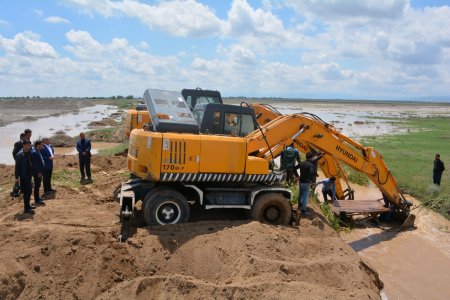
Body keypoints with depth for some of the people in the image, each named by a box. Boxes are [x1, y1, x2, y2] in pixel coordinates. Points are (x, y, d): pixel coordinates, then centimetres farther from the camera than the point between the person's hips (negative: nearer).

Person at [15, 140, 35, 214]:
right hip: (23, 176, -8)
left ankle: (28, 205, 31)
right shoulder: (20, 154, -16)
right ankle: (26, 209, -1)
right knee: (26, 192, -6)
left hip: (28, 175, 8)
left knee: (29, 191, 17)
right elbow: (17, 166, -16)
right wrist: (17, 177, -17)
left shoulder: (28, 153, 7)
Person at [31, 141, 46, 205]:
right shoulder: (34, 152, -19)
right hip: (37, 172, -10)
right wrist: (38, 172, -22)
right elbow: (35, 164, -23)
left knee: (38, 185, 18)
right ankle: (37, 200, -2)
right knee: (37, 185, -6)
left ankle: (37, 197, 29)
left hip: (39, 171, 10)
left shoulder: (37, 151, 14)